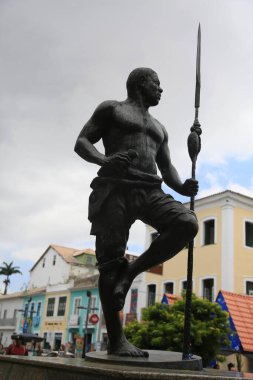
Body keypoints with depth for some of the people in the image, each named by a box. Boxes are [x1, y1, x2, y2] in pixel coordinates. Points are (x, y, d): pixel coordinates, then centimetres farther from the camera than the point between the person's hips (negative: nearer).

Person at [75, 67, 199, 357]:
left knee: (188, 224, -23)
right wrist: (104, 160, -18)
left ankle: (130, 271, -9)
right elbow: (81, 142, 5)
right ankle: (116, 340, -1)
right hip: (114, 189, -4)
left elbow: (167, 168, 24)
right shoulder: (111, 109, 14)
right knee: (110, 263, -10)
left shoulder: (159, 129, 30)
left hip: (149, 192, 5)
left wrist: (182, 188, 1)